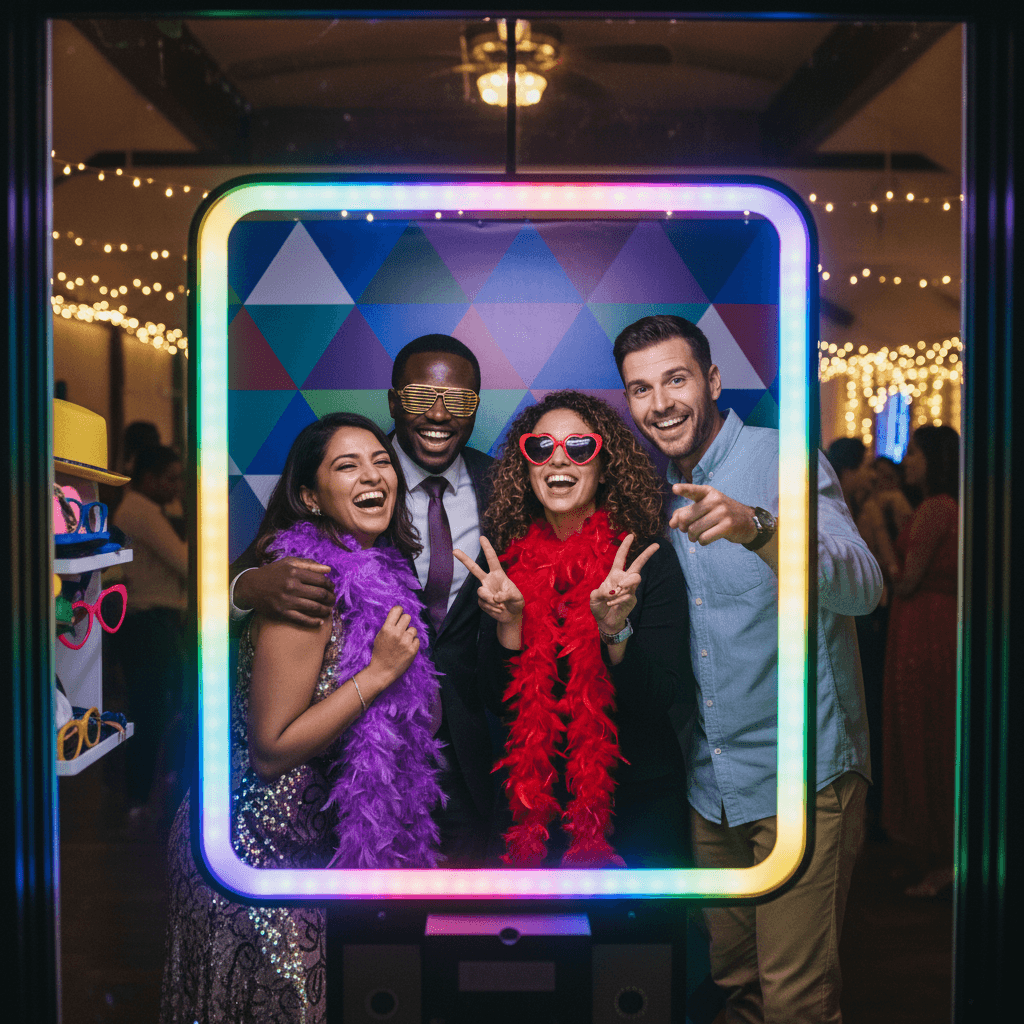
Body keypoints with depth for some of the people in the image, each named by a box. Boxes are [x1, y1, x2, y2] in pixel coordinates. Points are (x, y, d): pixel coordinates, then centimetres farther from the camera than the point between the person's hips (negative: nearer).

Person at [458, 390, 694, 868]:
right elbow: (502, 700, -4)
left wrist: (615, 627, -32)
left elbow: (658, 701, -16)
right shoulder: (510, 563, -4)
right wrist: (507, 623, -21)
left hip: (640, 798, -2)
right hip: (538, 802, 2)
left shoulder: (649, 561, -12)